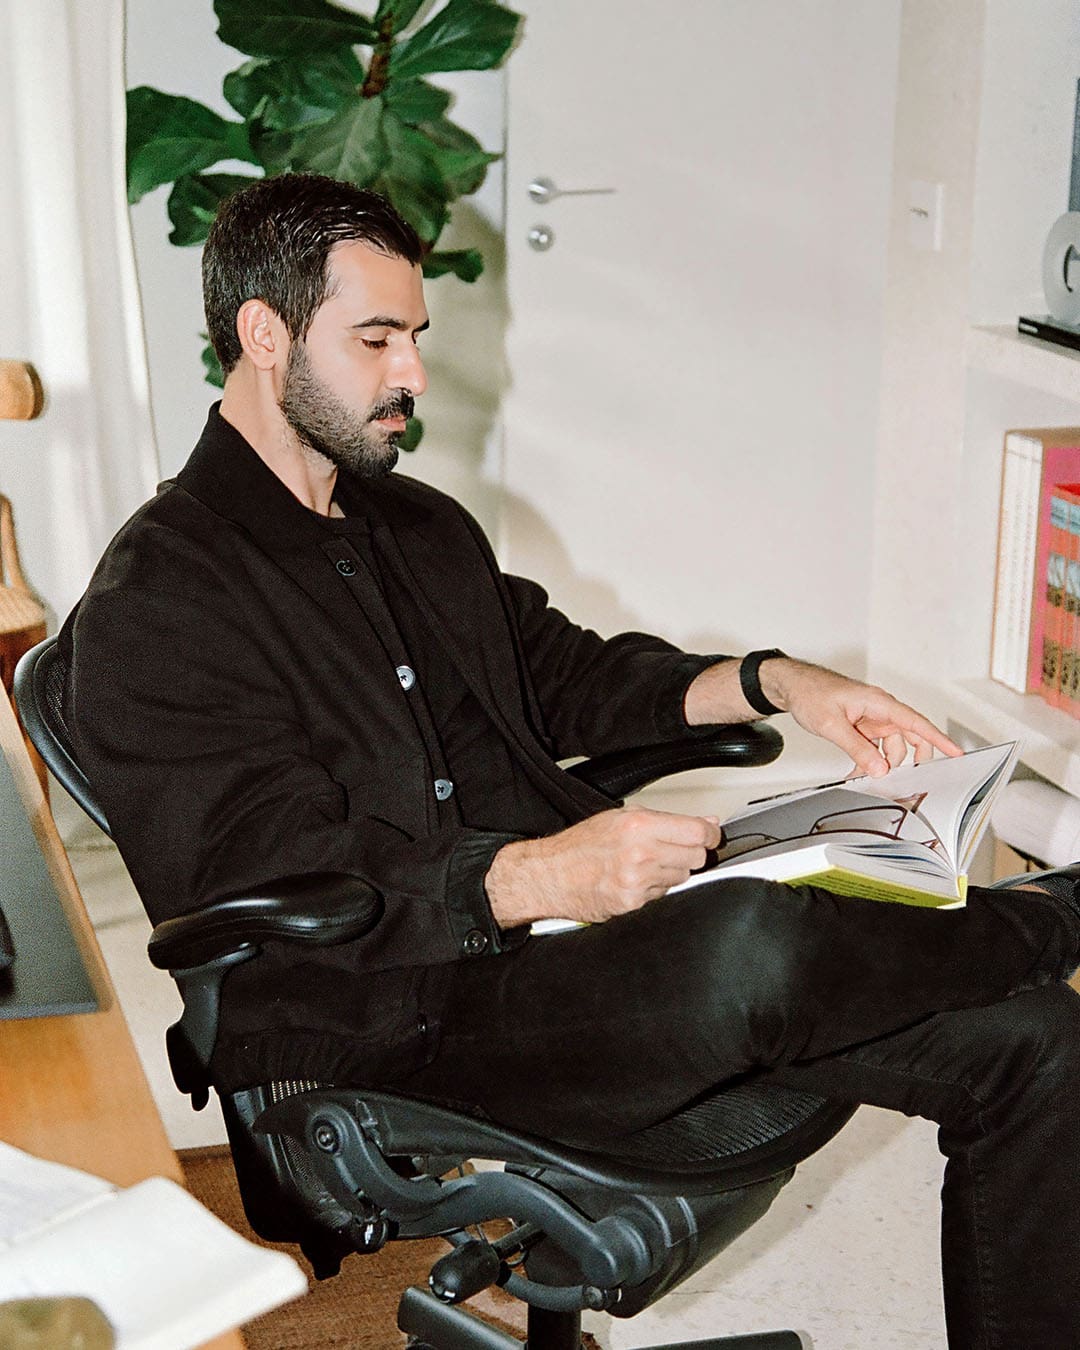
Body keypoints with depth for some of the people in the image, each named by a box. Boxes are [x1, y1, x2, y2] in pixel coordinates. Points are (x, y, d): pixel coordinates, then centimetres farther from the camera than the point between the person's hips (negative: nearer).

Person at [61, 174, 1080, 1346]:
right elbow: (275, 898, -15)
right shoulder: (150, 608, -6)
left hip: (574, 930, 8)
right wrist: (532, 879, -30)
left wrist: (771, 682, 14)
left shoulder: (424, 528, 21)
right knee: (747, 940, -35)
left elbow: (568, 676, 31)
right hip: (390, 1028, -8)